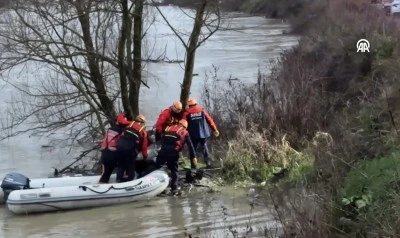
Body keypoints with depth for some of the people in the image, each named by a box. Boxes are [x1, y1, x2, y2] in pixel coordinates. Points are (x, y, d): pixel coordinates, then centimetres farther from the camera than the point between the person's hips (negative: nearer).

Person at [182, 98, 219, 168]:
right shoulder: (202, 110, 7)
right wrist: (214, 129, 11)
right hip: (203, 133, 2)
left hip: (193, 135, -2)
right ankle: (208, 162, 6)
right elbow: (209, 120, 6)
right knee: (204, 148, 14)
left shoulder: (186, 113, 0)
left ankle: (193, 165, 1)